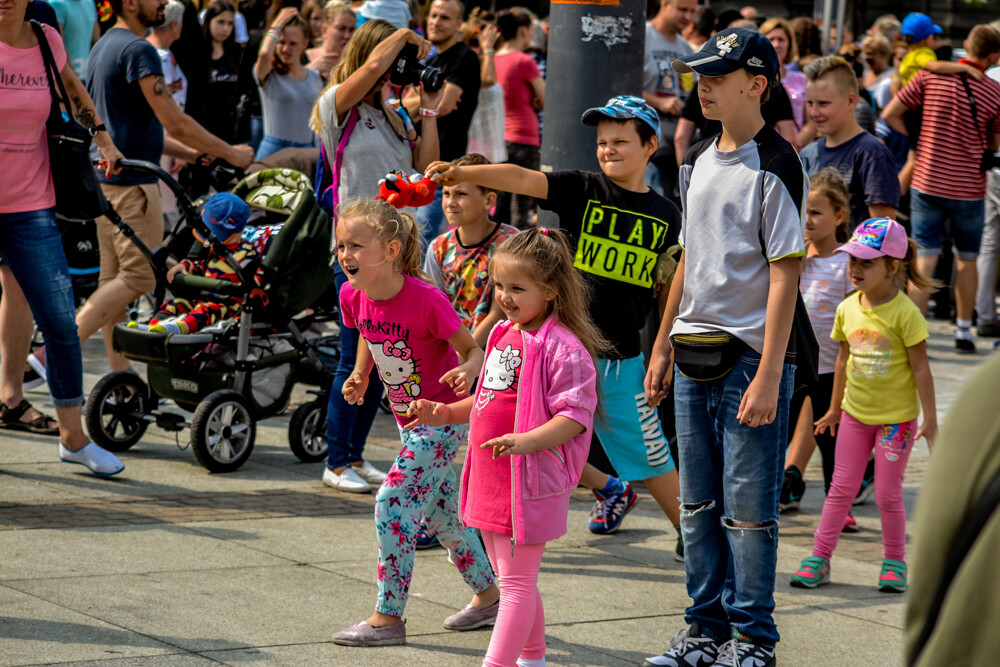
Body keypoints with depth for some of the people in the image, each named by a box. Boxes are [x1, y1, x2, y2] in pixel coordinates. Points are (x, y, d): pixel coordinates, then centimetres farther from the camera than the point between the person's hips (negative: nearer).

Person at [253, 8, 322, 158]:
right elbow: (264, 54, -26)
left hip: (306, 151, 4)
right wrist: (276, 27, -10)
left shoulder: (316, 78, 12)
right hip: (274, 150, -4)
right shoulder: (269, 75, -2)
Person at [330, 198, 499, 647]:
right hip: (408, 418, 8)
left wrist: (467, 371, -39)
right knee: (440, 509, 18)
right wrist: (359, 375, -2)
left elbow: (472, 348, -18)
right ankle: (487, 593, 36)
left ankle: (388, 617, -7)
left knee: (392, 502, -14)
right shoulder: (353, 296, -9)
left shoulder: (426, 299, -29)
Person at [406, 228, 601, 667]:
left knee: (517, 582, -5)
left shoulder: (563, 348, -16)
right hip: (490, 479, 9)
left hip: (529, 482, -9)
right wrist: (445, 414, 14)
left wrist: (527, 440, -34)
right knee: (511, 580, 19)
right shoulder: (503, 335, 12)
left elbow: (574, 416, -20)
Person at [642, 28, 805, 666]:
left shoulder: (775, 166, -11)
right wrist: (663, 346, 18)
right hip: (695, 356, 8)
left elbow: (785, 274, -14)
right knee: (698, 507, 12)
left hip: (750, 357, -7)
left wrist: (768, 375, -18)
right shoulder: (698, 160, 12)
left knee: (748, 509, -2)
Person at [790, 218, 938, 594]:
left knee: (887, 493, 2)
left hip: (897, 417, -5)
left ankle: (894, 562, 18)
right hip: (856, 414, 5)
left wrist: (930, 419, -12)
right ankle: (820, 557, 12)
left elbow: (920, 368, -12)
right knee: (841, 488, 7)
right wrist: (835, 408, 19)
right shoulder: (848, 309, 0)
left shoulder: (904, 313, -16)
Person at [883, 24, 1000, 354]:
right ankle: (963, 330, 24)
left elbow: (890, 114, -3)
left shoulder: (930, 75, -5)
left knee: (925, 259, 2)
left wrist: (919, 139, 8)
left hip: (927, 181, 1)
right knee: (966, 259, 16)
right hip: (969, 187, -1)